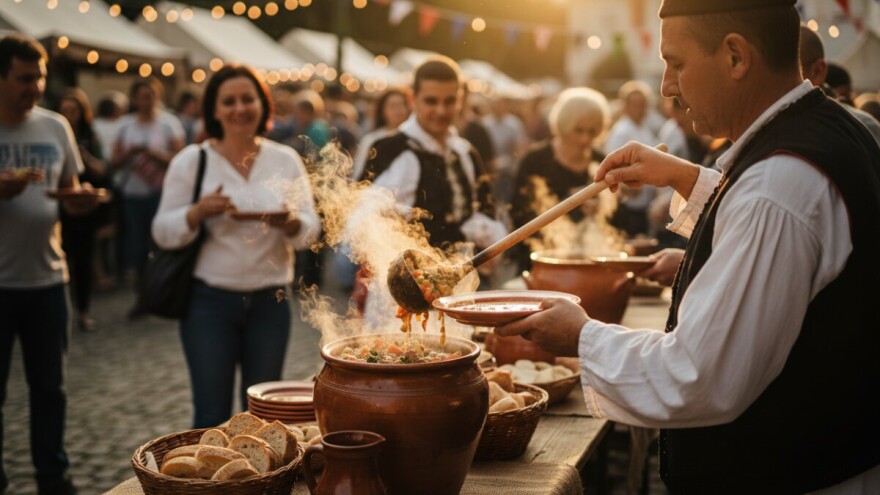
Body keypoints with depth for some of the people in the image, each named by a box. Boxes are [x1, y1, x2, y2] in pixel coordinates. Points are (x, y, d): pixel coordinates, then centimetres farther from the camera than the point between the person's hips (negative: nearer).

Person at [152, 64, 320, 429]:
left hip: (270, 301, 2)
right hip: (210, 301, -2)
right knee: (212, 415, 0)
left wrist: (291, 222, -20)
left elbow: (310, 228, 3)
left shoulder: (286, 160, 5)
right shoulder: (191, 161, -1)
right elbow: (163, 232, -2)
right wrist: (198, 212, -22)